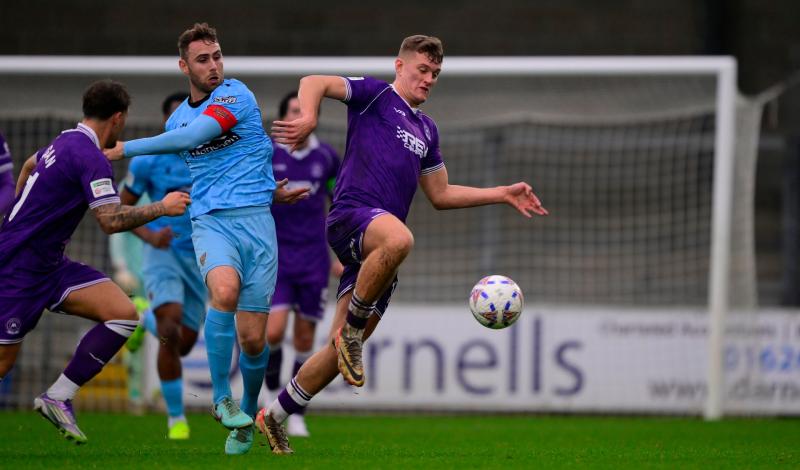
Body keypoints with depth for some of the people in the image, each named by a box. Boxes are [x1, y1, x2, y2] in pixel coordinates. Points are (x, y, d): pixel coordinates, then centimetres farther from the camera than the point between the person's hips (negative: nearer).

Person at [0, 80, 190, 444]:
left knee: (124, 314, -6)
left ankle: (58, 397, -3)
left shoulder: (66, 142, 11)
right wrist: (162, 207, -14)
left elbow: (30, 164, 33)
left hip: (50, 264, 10)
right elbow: (111, 220, -25)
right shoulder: (90, 158, -19)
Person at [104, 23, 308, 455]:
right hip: (211, 221, 2)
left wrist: (126, 149, -8)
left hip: (257, 221, -2)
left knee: (252, 339, -4)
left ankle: (247, 413, 24)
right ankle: (221, 397, -20)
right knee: (224, 290, -32)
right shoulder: (177, 120, 16)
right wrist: (269, 191, 12)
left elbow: (195, 136, -15)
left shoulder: (236, 94, -3)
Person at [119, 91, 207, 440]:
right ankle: (176, 418, -11)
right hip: (162, 253, -3)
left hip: (199, 257, 3)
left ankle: (148, 321, 44)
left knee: (184, 343, 7)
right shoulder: (147, 161, -5)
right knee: (171, 331, -24)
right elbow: (121, 207, 3)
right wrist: (149, 236, -14)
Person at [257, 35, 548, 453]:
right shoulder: (375, 95, 7)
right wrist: (309, 116, -27)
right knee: (398, 238, -43)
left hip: (377, 247, 8)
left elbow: (441, 195, 34)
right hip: (352, 213, -7)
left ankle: (274, 417, 15)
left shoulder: (426, 128, 28)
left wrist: (503, 195, 27)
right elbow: (314, 83, -6)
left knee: (344, 349, 2)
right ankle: (351, 327, -25)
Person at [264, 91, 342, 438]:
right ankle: (273, 392, 10)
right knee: (273, 333, -17)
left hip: (313, 262, 2)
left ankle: (295, 414, 16)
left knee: (305, 340, 4)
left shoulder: (326, 157, 3)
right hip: (275, 257, -2)